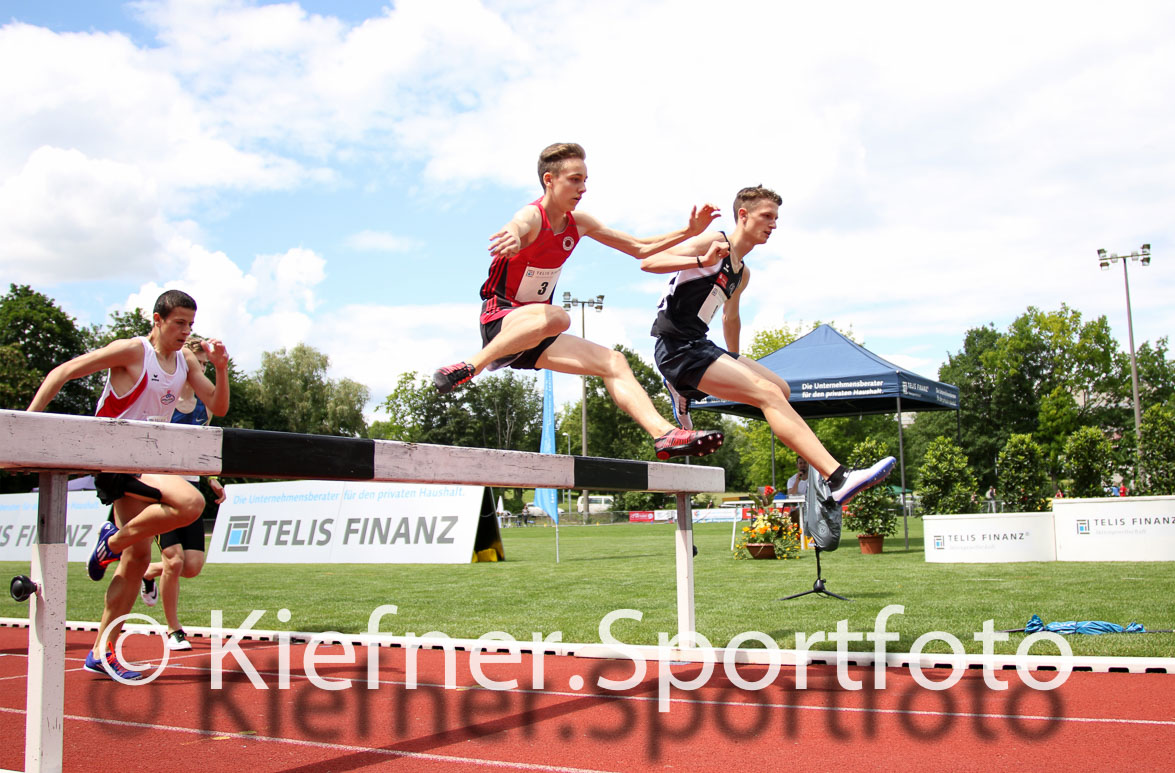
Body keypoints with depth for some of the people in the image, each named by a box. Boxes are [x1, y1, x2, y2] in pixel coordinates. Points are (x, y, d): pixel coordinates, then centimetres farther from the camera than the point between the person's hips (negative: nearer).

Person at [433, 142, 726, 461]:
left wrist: (689, 232, 1)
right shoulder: (532, 216, -18)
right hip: (500, 321, -7)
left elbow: (640, 248, 13)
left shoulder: (579, 223, 4)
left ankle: (664, 434, -9)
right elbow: (514, 228, -46)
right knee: (555, 317, -39)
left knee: (613, 362, -4)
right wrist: (512, 237, -72)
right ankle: (469, 368, -32)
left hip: (533, 337, 7)